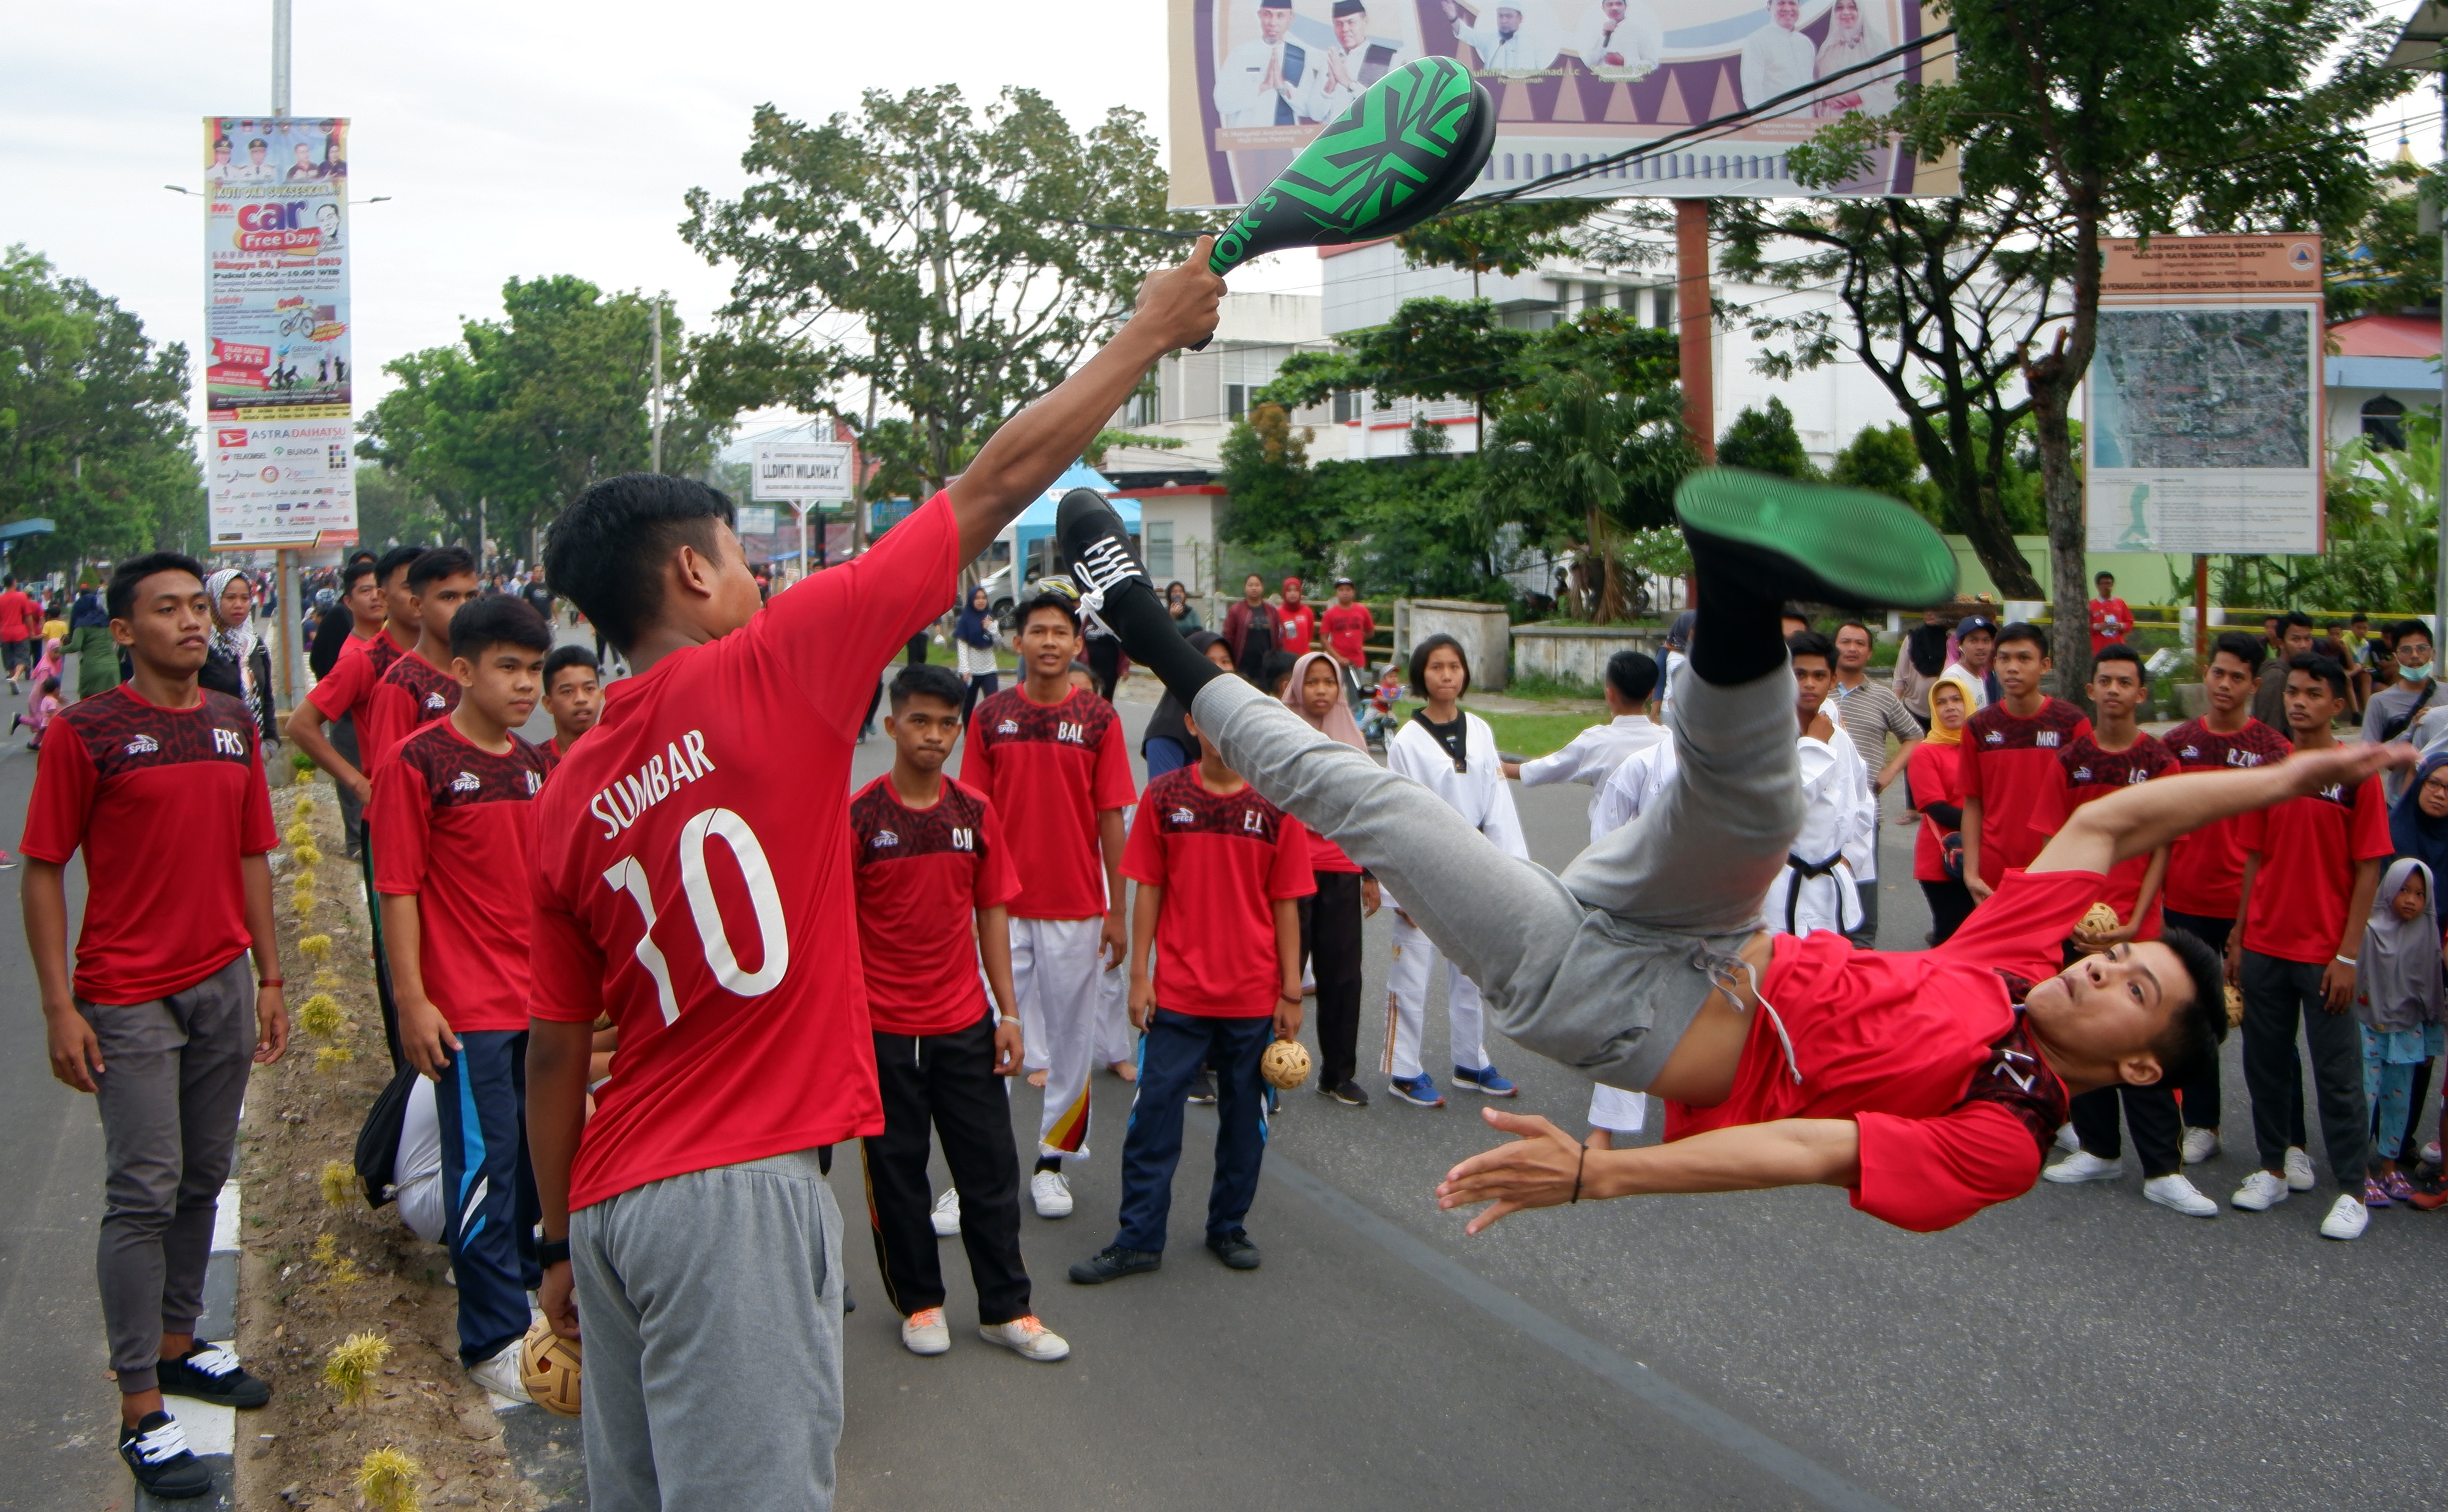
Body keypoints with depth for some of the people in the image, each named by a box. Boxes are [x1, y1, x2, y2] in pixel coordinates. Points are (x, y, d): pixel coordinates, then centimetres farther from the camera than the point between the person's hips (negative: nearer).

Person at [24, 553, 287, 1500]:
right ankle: (141, 1412, 5)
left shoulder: (234, 726, 8)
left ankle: (177, 1345, 31)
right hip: (130, 1000, -5)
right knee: (146, 1192, -3)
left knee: (204, 1178, 14)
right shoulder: (86, 732, -8)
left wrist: (269, 978, 12)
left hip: (224, 986, 6)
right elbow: (43, 870, -7)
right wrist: (59, 1007, -11)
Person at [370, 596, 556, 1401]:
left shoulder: (534, 764, 10)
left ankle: (518, 1275, 35)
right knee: (483, 1169, -1)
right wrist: (412, 1001, -15)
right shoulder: (418, 762, -10)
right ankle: (494, 1341, 9)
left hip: (540, 1001, 7)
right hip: (469, 1009, -7)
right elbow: (398, 889, -12)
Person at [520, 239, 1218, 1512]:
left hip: (613, 1200, 8)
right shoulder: (770, 667, -8)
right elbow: (995, 487, -4)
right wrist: (1149, 330, 5)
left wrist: (563, 1243, 24)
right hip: (739, 1189, -7)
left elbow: (555, 1052, 13)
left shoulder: (567, 798, 8)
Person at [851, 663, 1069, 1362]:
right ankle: (919, 1303, 25)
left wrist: (1009, 1013, 4)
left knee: (990, 1166, 7)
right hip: (883, 1029, -3)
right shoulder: (858, 816, -8)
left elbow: (991, 914, 8)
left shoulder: (975, 813, 3)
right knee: (896, 1170, 8)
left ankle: (1005, 1309, 19)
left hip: (965, 1024, 3)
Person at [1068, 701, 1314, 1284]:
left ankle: (1229, 1226, 28)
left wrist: (1291, 992, 0)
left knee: (1244, 1115, 10)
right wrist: (1139, 975, -1)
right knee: (1154, 1110, 2)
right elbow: (1148, 889, 2)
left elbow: (1286, 904, 1)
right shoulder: (1165, 795, -1)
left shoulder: (1276, 805, -2)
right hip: (1176, 993, 0)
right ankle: (1138, 1239, 13)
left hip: (1253, 997, 0)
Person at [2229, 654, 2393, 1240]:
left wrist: (2347, 955, -11)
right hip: (2265, 946, 4)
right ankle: (2277, 1166, 25)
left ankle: (2352, 1191, 12)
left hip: (2325, 954, -4)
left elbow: (2368, 871, -8)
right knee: (2266, 1061, 11)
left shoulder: (2357, 774, -7)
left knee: (2338, 1072, 2)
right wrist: (2238, 936, 8)